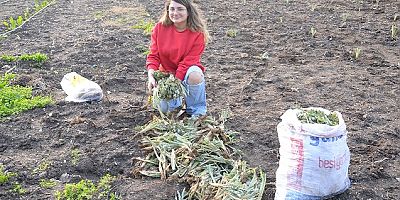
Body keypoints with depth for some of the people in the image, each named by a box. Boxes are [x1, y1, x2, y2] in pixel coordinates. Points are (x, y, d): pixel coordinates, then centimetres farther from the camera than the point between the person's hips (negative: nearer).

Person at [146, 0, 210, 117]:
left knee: (195, 75, -38)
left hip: (186, 73, -2)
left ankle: (197, 111, -13)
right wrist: (151, 76, -24)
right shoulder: (160, 28, -8)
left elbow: (188, 62, -18)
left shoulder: (198, 33, -16)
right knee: (164, 108, -19)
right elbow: (154, 55, -6)